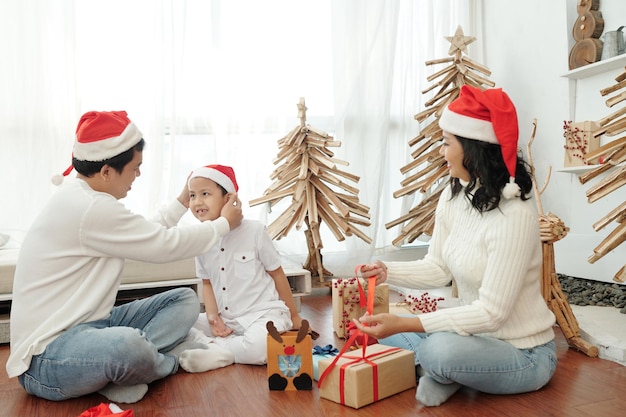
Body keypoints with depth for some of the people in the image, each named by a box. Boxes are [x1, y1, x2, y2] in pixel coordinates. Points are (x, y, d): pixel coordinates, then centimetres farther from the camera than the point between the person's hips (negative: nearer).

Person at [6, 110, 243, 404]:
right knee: (127, 345, -41)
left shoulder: (81, 196, 8)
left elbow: (148, 236, 17)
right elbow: (165, 245, -17)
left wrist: (182, 202, 21)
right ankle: (170, 361, -7)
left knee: (186, 299, 4)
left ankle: (120, 369, -14)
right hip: (46, 358, -10)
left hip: (90, 325, 10)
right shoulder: (90, 207, -23)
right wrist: (225, 223, -2)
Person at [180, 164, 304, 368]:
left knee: (258, 348, -34)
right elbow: (207, 283, 11)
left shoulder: (254, 230, -12)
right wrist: (212, 316, -8)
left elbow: (277, 274, -2)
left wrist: (294, 316, 6)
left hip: (262, 313, -4)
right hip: (225, 318, 4)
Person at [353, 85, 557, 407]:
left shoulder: (514, 217, -29)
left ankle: (442, 372, -4)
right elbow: (438, 269, 4)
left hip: (522, 354, -7)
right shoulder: (453, 196, -4)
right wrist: (388, 272, -14)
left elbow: (491, 313, -29)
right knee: (381, 329, 6)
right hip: (477, 333, 7)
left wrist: (406, 324, -34)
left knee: (441, 350, -36)